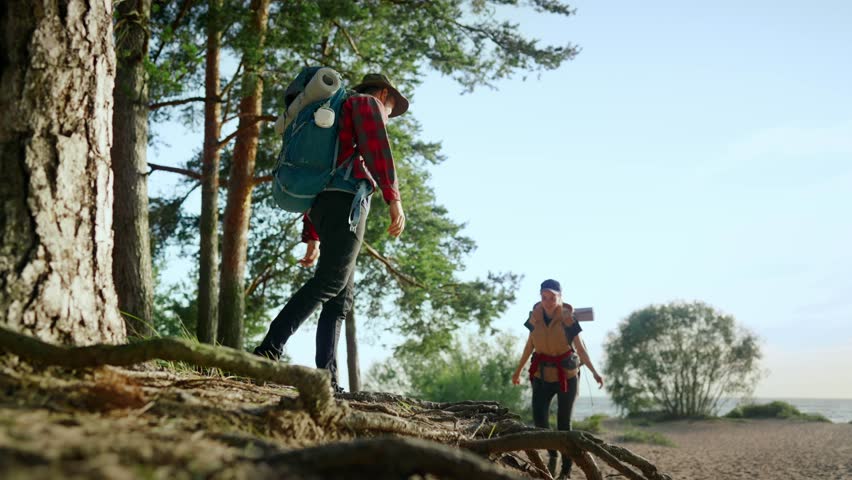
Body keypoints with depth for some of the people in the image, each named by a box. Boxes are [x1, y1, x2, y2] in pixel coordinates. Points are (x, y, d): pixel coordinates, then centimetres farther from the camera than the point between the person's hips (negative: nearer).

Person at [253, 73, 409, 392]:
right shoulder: (367, 102, 12)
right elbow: (377, 145, -9)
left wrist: (311, 237, 25)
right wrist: (393, 198, -19)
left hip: (324, 204, 9)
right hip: (347, 199, -9)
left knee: (342, 297, 2)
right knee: (329, 281, -19)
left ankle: (326, 380, -7)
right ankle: (269, 351, -31)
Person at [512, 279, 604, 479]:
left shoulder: (568, 319, -13)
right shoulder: (536, 316, -3)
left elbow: (580, 348, -13)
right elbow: (530, 344, 10)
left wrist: (594, 372, -27)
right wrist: (518, 370, 17)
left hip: (567, 375, -3)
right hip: (542, 374, 3)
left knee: (564, 422, 1)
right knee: (539, 417, -13)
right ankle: (552, 454, 13)